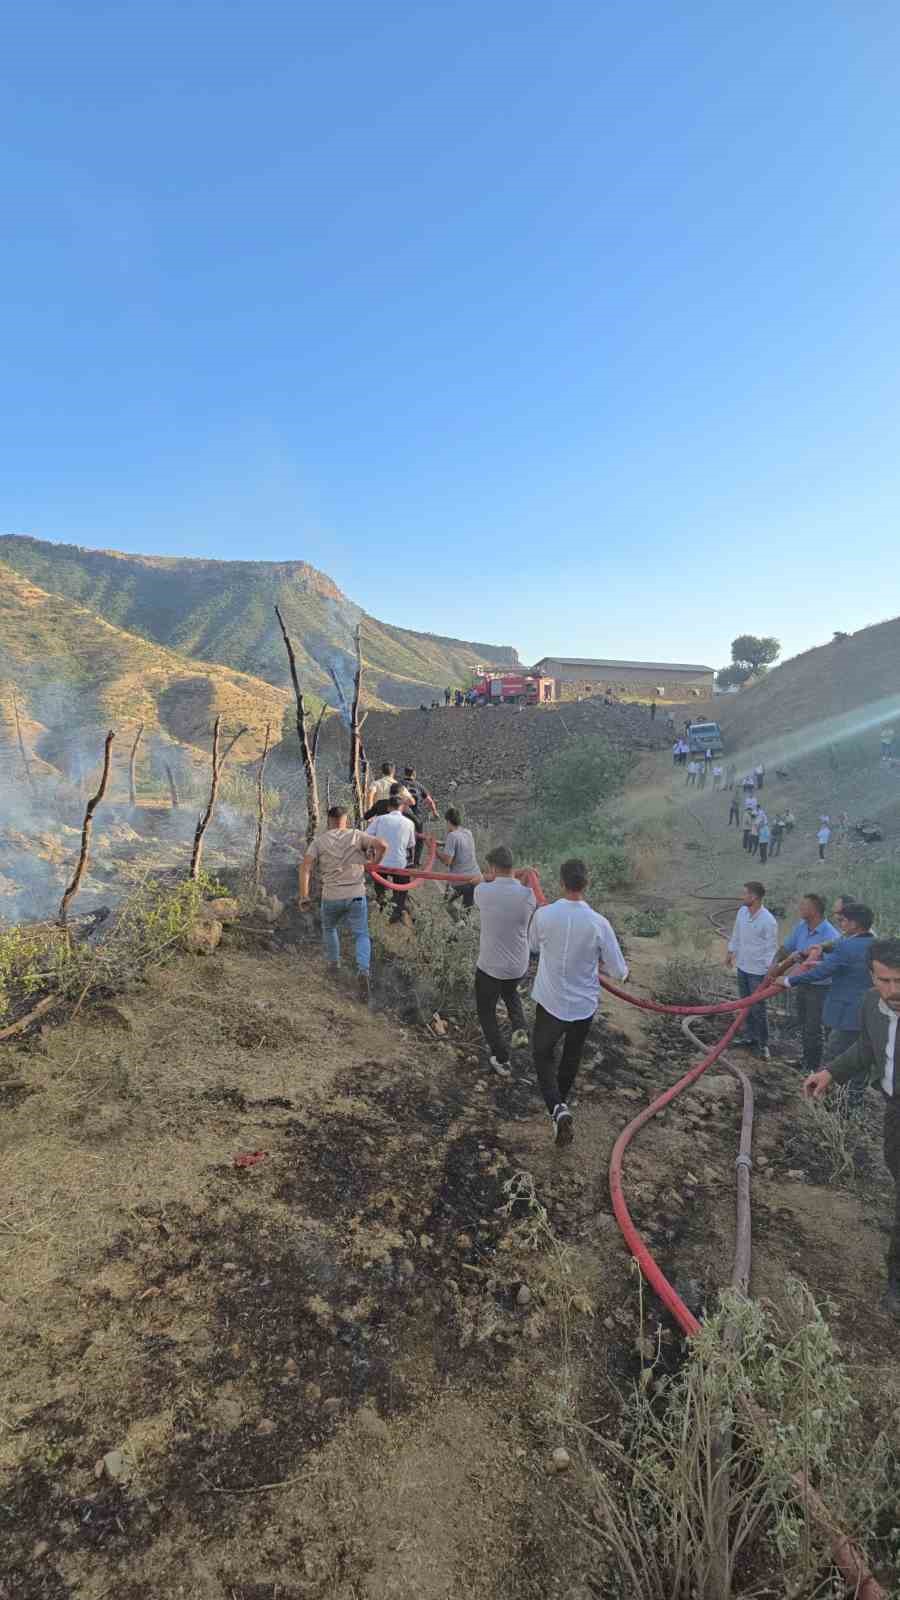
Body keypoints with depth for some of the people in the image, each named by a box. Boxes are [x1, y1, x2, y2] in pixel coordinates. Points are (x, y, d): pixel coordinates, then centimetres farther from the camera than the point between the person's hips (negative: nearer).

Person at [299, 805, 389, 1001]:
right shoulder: (356, 835, 2)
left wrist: (304, 897, -7)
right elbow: (382, 845, -12)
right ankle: (363, 970, -16)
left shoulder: (318, 840, 2)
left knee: (329, 928, 30)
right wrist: (375, 864, 6)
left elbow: (305, 867, -9)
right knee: (361, 935, 8)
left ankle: (333, 962, 45)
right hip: (356, 896, -1)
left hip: (331, 897, 1)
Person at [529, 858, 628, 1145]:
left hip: (549, 1002, -1)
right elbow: (619, 972, -11)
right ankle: (561, 1101, 44)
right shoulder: (598, 924, -19)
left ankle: (557, 1108, -5)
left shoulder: (543, 915, -16)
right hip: (583, 1005, 1)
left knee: (543, 1055, 16)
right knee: (572, 1057, 25)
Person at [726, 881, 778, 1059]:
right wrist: (731, 952, 20)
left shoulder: (768, 921, -22)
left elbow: (772, 948, -16)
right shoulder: (742, 911, -3)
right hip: (742, 966, 7)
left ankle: (763, 1044, 14)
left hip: (758, 971, -7)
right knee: (745, 1004, 19)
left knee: (758, 1008, 0)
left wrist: (769, 973, -17)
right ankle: (749, 1036, 35)